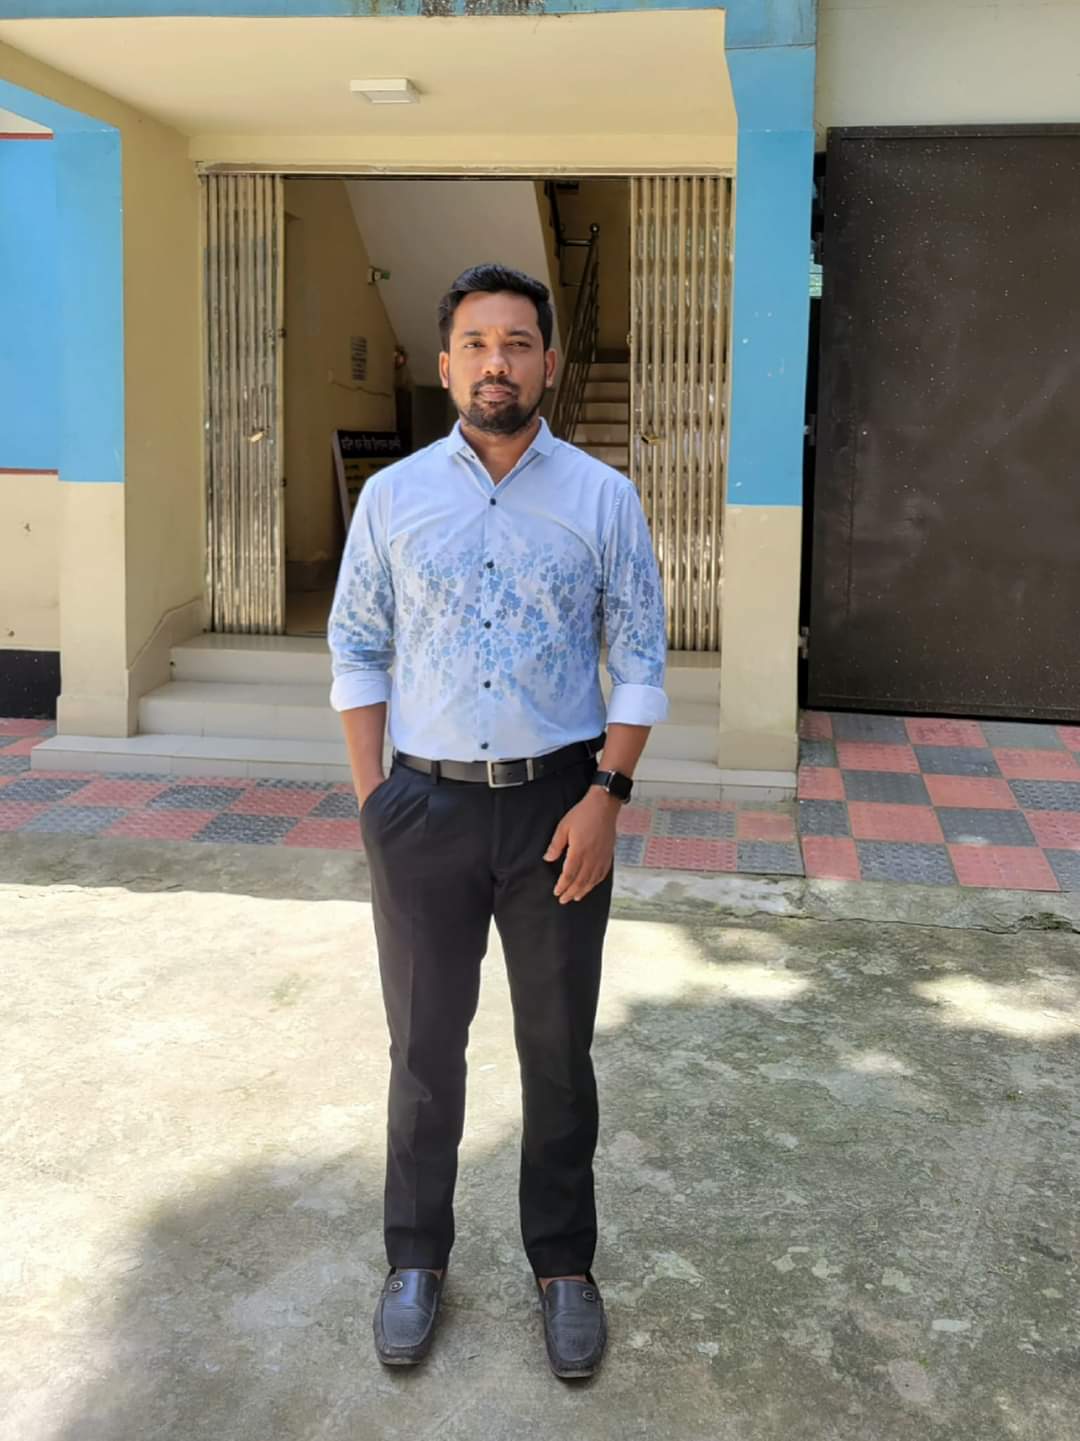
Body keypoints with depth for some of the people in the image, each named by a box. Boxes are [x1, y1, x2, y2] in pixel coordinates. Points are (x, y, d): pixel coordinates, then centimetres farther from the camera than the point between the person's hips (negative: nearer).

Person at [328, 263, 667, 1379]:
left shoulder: (603, 498, -1)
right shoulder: (392, 495, 3)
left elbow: (640, 661, 0)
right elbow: (356, 652, 5)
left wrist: (605, 796, -10)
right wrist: (372, 802, -2)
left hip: (559, 806, -1)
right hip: (424, 806, 1)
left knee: (558, 1048, 11)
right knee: (423, 1045, 13)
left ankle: (563, 1265, 29)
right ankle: (416, 1258, 32)